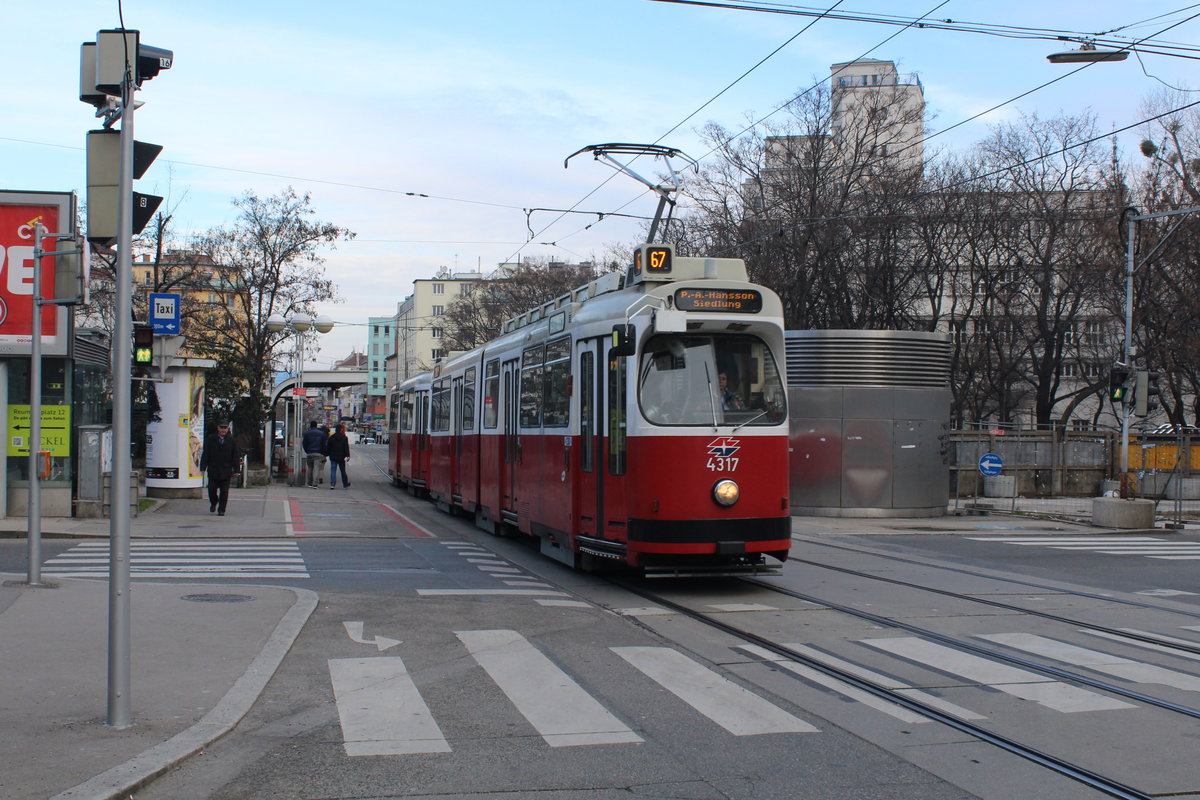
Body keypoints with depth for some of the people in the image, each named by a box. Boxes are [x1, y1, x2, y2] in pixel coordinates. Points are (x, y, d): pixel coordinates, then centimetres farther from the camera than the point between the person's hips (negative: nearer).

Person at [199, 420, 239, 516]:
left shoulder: (231, 440, 3)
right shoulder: (210, 439, 4)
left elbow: (235, 456, 6)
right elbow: (205, 454, 4)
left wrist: (236, 469, 1)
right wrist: (203, 468, -2)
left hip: (226, 471, 0)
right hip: (213, 470, 0)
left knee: (224, 492, 0)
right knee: (212, 489, 1)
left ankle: (221, 509, 10)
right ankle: (213, 503, 30)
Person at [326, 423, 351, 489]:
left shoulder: (331, 438, 2)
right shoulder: (344, 438, -4)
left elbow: (328, 448, 6)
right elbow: (346, 448, -8)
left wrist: (326, 454, 16)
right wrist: (347, 456, -9)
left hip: (333, 457, 1)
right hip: (341, 457, -1)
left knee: (333, 470, 0)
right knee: (343, 471, 10)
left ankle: (332, 484, -15)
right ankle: (346, 484, 18)